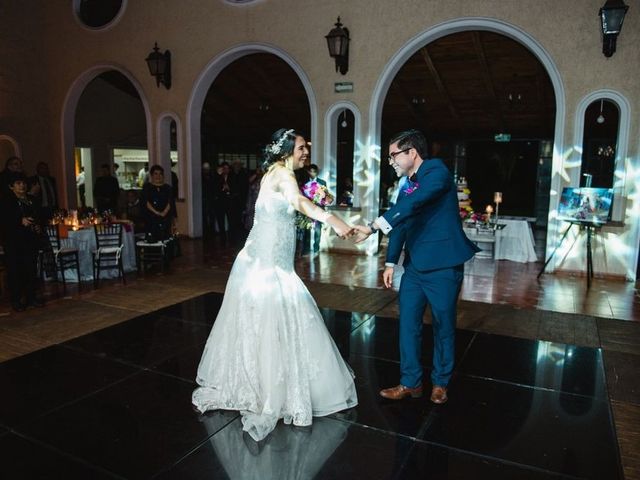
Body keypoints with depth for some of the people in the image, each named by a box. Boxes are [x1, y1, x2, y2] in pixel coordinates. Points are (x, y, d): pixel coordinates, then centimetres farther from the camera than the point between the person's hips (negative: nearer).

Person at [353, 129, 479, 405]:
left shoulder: (437, 171, -13)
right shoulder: (407, 185, 10)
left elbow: (413, 204, -29)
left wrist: (373, 227, -35)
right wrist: (391, 262, 15)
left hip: (442, 267, -7)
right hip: (415, 267, 7)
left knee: (443, 327, 9)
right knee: (408, 325, 8)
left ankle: (440, 382, 29)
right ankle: (410, 383, 23)